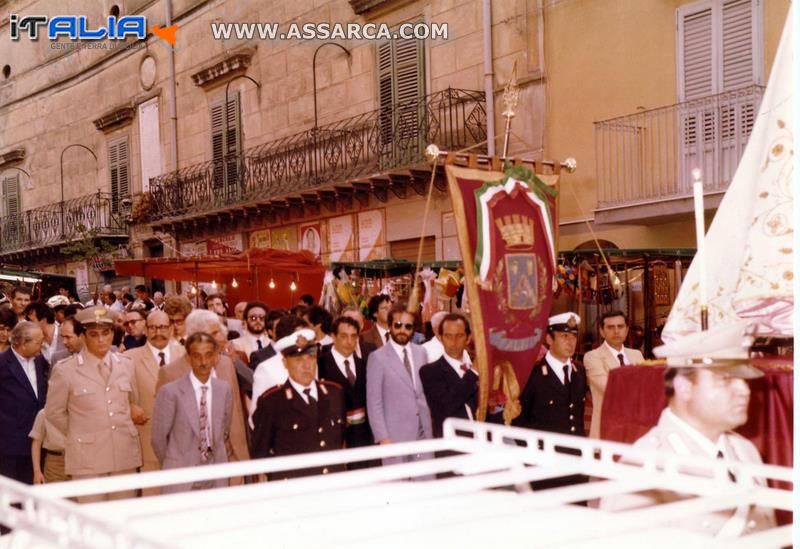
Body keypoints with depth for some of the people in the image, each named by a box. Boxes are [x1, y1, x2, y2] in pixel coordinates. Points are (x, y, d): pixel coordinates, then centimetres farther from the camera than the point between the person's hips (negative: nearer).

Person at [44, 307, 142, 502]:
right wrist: (79, 434, 9)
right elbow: (54, 412, 5)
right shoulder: (65, 370, -4)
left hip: (125, 455, 3)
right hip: (88, 456, -3)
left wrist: (124, 431, 10)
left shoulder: (126, 365, 7)